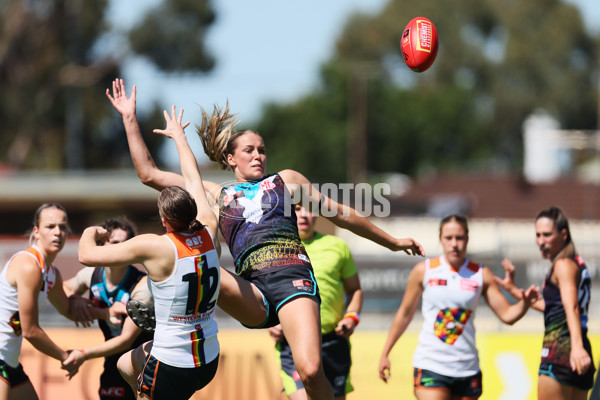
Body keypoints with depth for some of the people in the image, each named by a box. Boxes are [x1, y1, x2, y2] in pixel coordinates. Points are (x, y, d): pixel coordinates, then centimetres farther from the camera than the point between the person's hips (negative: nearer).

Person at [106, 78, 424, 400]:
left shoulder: (286, 180, 23)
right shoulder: (217, 195, 24)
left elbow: (339, 214, 29)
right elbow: (149, 174, 22)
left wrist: (391, 242, 33)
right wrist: (130, 119, 18)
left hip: (292, 276, -1)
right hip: (252, 290, 1)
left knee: (310, 371, -25)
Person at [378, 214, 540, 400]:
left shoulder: (481, 275, 5)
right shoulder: (424, 271, 2)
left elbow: (507, 315, 3)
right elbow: (405, 313, 11)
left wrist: (525, 303, -18)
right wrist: (385, 353, 11)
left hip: (467, 368, 3)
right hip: (430, 366, -3)